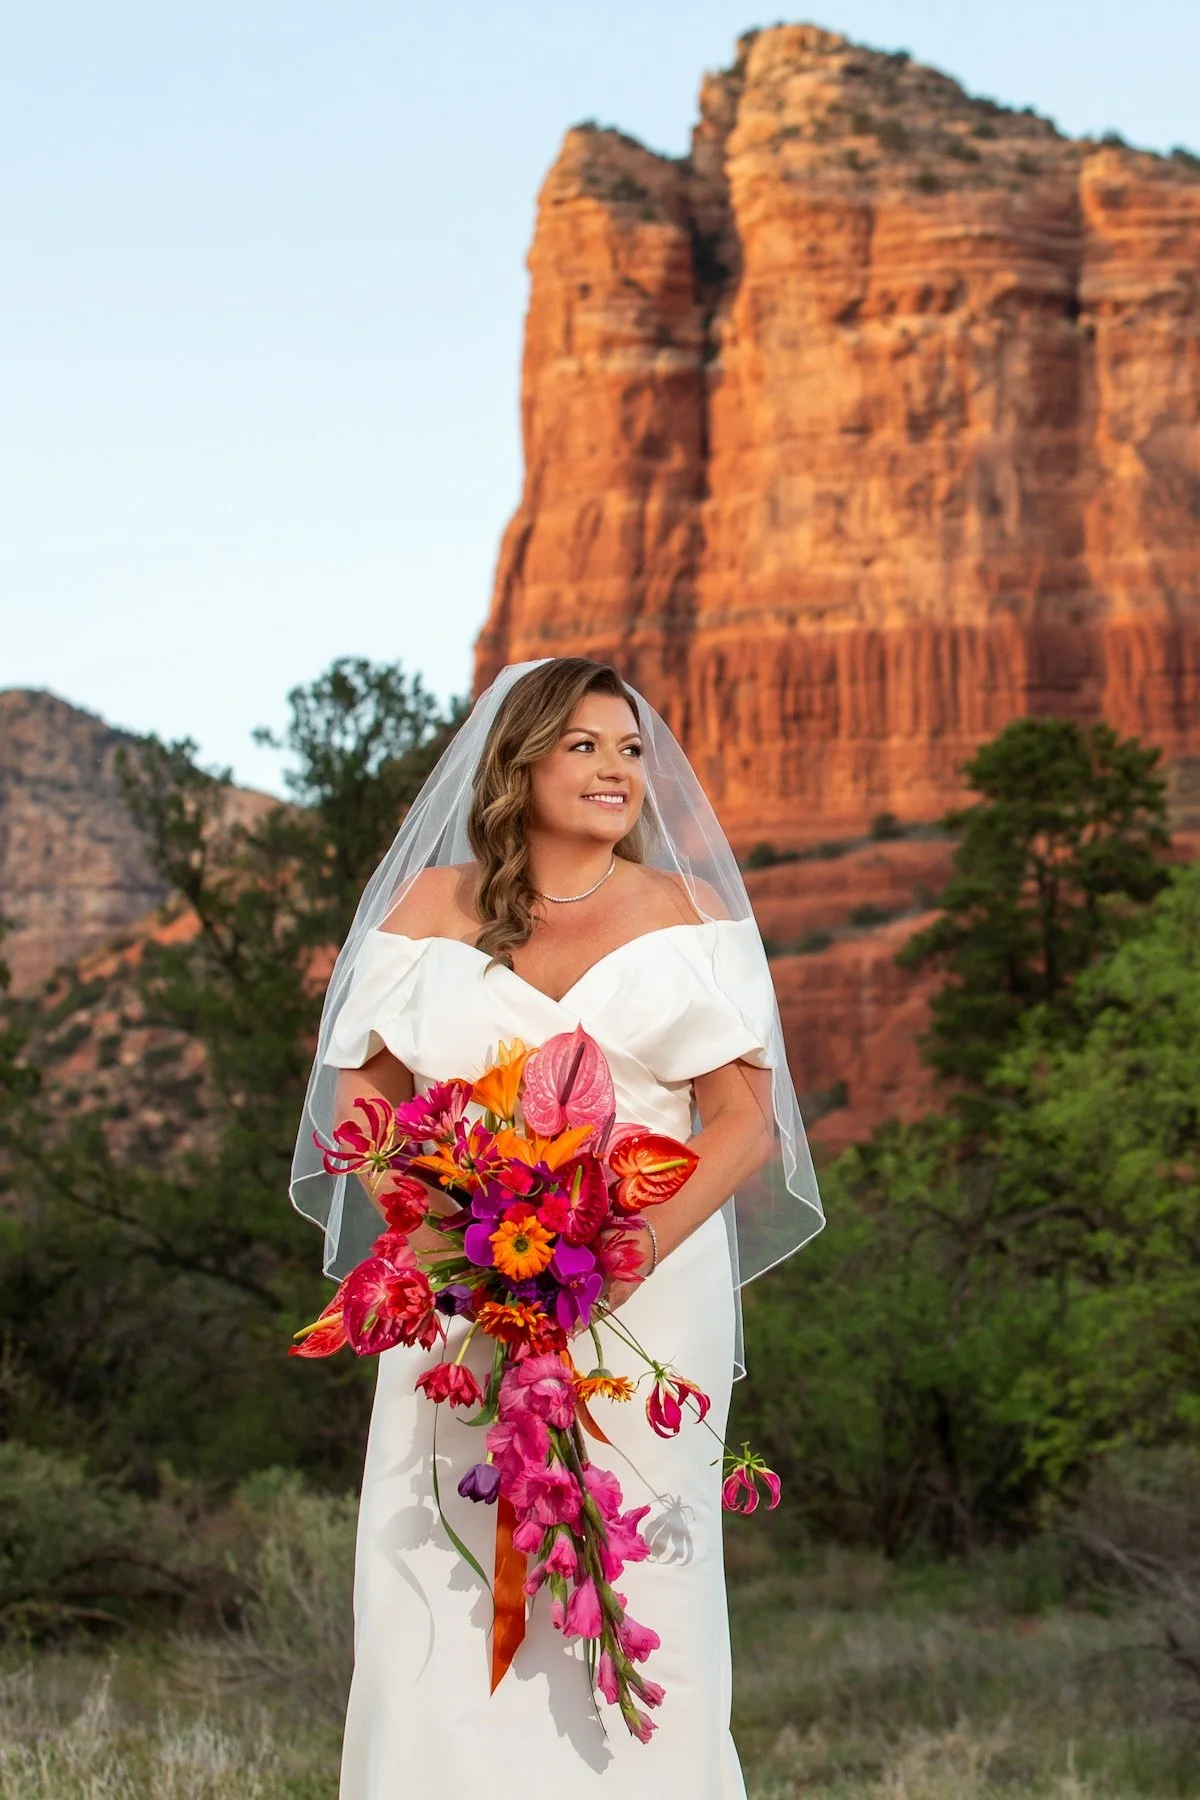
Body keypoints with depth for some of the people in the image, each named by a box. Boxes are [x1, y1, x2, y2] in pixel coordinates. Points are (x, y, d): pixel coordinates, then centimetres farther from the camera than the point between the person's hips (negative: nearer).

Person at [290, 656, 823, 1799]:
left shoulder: (687, 917, 7)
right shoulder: (431, 910, 10)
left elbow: (746, 1119, 1)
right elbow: (361, 1094, 9)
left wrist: (641, 1249, -15)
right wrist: (430, 1232, -10)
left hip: (650, 1301, -1)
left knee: (634, 1596, -4)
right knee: (445, 1594, -4)